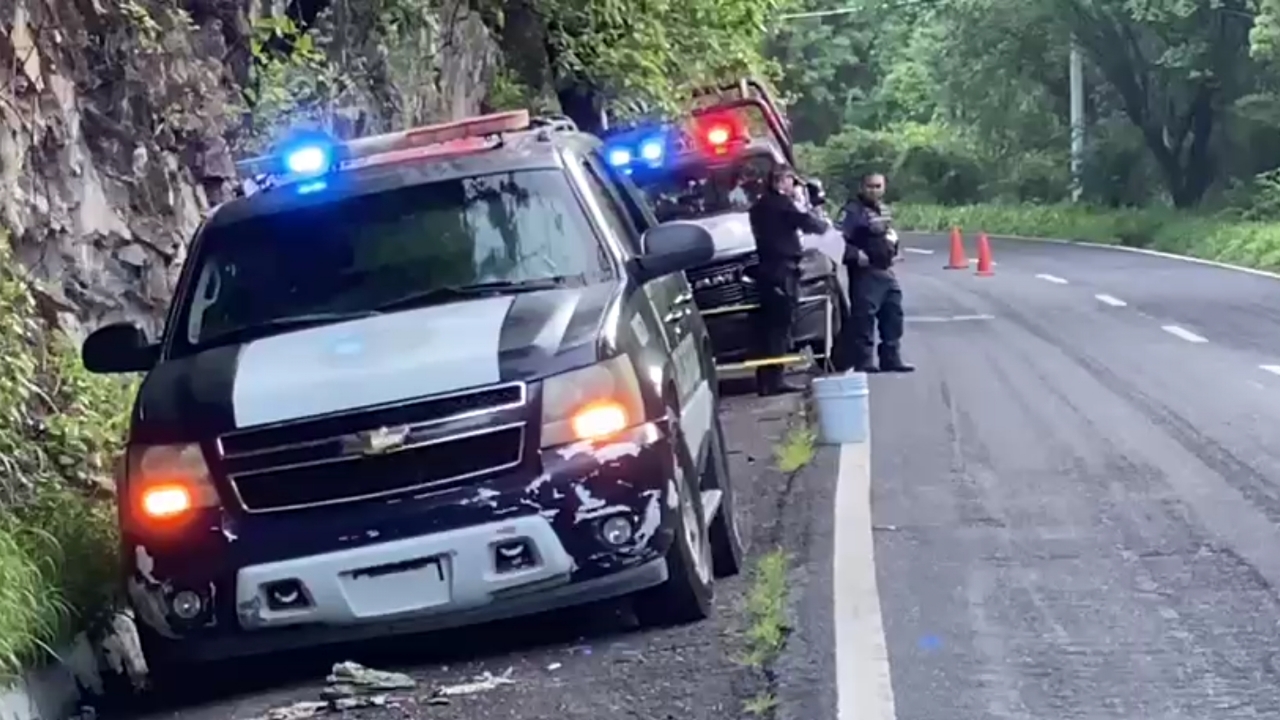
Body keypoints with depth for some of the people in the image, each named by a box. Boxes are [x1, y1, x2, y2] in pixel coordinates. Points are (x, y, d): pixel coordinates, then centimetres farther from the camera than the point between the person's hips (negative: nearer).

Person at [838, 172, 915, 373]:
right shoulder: (854, 210, -13)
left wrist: (897, 251, 16)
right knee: (864, 318, -9)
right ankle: (863, 362, -4)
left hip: (886, 271, 9)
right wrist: (855, 255, -27)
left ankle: (891, 359, 20)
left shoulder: (884, 209, 16)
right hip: (865, 272, -9)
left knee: (893, 315, 12)